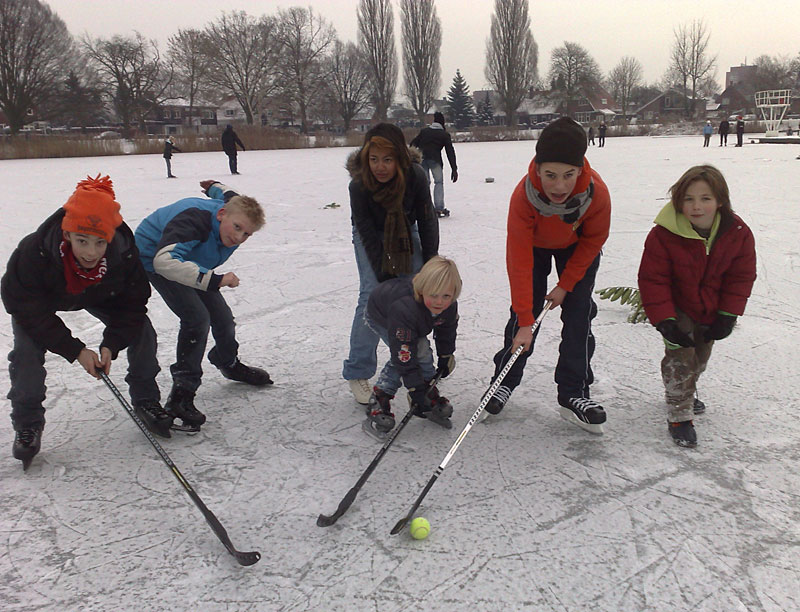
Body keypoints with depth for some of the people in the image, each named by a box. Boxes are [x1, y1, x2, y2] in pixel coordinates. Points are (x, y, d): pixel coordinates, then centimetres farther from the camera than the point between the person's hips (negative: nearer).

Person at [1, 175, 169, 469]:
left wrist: (110, 345, -34)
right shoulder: (33, 252, -41)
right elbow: (30, 310, -31)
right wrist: (75, 350, -35)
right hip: (40, 302, -2)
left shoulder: (125, 254, -35)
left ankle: (146, 402, 9)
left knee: (141, 331, -10)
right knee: (26, 350, -21)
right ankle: (27, 423, 2)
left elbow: (131, 306, -21)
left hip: (99, 297, 2)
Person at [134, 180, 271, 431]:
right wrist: (213, 280, -59)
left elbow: (226, 193, 9)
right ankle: (181, 396, -17)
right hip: (153, 261, -8)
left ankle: (229, 364, 40)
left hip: (189, 261, 8)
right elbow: (164, 261, -54)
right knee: (197, 318, -24)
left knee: (221, 315, 9)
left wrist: (215, 187, 33)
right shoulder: (194, 221, -41)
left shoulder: (236, 210, -16)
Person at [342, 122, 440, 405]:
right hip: (371, 236, -2)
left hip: (405, 233, 3)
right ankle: (358, 371, -4)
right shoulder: (358, 185, -32)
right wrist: (386, 278, -25)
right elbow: (368, 234, -25)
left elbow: (427, 221, -16)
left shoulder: (416, 176, -29)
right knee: (372, 295, -15)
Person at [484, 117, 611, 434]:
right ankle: (505, 381, 19)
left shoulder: (596, 192, -36)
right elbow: (519, 262, -35)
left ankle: (573, 394, 8)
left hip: (578, 247, 1)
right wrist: (525, 322, -34)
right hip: (534, 244, -1)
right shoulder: (524, 195, -39)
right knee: (524, 311, -3)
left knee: (578, 316, -5)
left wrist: (566, 284, -12)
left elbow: (594, 240, -15)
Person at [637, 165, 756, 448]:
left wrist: (727, 317, -11)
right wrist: (665, 321, -27)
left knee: (701, 356, 21)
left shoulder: (738, 233, -18)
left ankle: (686, 392, 48)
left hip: (711, 312, 4)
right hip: (677, 310, -4)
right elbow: (652, 280, -22)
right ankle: (679, 416, 0)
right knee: (680, 357, -12)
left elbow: (741, 277, -7)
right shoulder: (664, 234, -28)